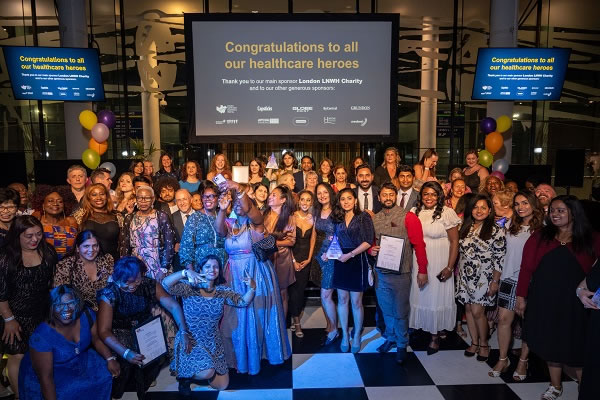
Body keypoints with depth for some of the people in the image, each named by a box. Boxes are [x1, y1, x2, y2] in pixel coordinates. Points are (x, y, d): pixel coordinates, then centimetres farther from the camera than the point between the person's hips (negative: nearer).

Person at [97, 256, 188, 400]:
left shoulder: (150, 284, -11)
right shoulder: (109, 294, -18)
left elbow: (173, 306, -11)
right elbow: (103, 331, -21)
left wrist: (184, 332, -24)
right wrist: (126, 353, -34)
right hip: (121, 333, -3)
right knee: (127, 360, -21)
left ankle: (143, 387, 12)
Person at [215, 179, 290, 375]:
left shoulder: (256, 222, -4)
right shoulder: (230, 223, 8)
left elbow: (248, 210, -26)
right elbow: (219, 230, -14)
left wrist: (239, 190, -40)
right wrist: (222, 209, -30)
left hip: (256, 273, -4)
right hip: (235, 274, 4)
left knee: (257, 313, 6)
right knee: (237, 316, 9)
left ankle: (262, 350, 27)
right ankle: (241, 355, 26)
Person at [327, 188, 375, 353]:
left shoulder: (364, 216, -4)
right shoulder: (338, 218, 10)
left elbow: (368, 241, -11)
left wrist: (350, 255, -17)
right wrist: (329, 253, -3)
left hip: (357, 262, -4)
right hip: (340, 262, 4)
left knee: (356, 301, 2)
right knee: (342, 299, 9)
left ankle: (357, 336, 19)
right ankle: (345, 335, 22)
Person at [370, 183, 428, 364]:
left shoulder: (408, 217, -8)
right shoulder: (374, 219, 7)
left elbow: (419, 244, -8)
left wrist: (422, 270, -9)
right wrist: (371, 250, -5)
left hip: (400, 273, -4)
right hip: (380, 272, 4)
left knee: (400, 312, 7)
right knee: (386, 309, 18)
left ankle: (401, 344, 26)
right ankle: (390, 338, 38)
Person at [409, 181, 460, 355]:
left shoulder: (446, 213, -11)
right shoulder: (415, 212, 3)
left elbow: (454, 242, -10)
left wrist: (450, 267, -14)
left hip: (439, 265, -4)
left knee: (436, 296, 5)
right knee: (420, 294, 12)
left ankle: (435, 336, 22)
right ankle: (421, 327, 32)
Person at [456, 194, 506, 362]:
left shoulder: (496, 230, -7)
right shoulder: (465, 228, 8)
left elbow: (499, 258, -9)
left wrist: (495, 281, -12)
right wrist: (457, 271, 10)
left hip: (484, 278, -5)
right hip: (465, 277, 5)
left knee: (477, 312, -5)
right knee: (469, 309, 9)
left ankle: (484, 344, 17)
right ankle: (474, 342, 24)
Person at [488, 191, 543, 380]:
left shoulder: (542, 228, -5)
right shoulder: (510, 225, 7)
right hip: (509, 278, 3)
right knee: (504, 319, 4)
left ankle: (523, 361, 25)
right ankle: (503, 359, 19)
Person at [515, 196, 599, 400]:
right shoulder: (539, 237, 1)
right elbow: (526, 268, 0)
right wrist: (521, 296, -2)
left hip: (575, 304, -2)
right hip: (544, 302, 2)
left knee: (577, 347, 5)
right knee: (550, 344, 13)